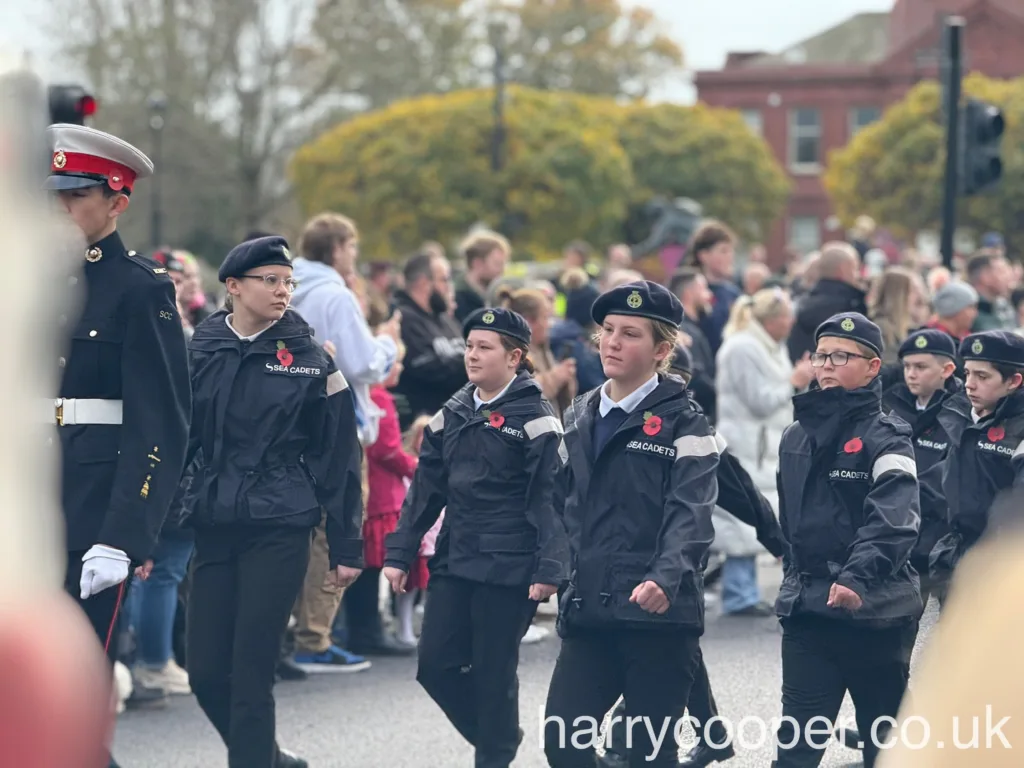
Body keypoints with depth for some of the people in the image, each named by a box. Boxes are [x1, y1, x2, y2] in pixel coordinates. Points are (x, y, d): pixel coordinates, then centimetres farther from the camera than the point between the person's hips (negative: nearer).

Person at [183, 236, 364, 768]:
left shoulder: (309, 360, 0)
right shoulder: (200, 351, 5)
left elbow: (338, 459, 2)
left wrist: (346, 548, 0)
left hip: (280, 529, -3)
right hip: (214, 526, 3)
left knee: (251, 673, -8)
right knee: (206, 672, 5)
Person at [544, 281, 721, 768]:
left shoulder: (684, 425, -6)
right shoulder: (578, 419, 13)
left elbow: (690, 517, -17)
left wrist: (666, 580, -33)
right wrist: (555, 574, 14)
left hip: (659, 617, -5)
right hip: (588, 614, 5)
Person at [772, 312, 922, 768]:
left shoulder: (885, 438, -9)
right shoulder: (797, 437, 10)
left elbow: (894, 519, -24)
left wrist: (858, 576, -38)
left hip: (876, 610, -5)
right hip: (807, 610, 5)